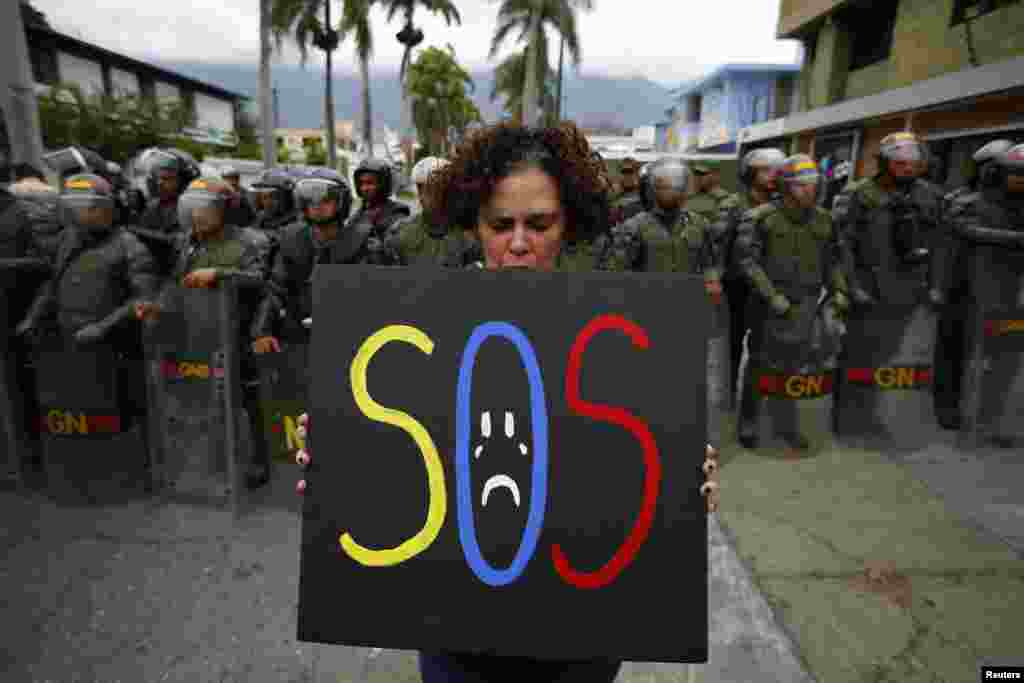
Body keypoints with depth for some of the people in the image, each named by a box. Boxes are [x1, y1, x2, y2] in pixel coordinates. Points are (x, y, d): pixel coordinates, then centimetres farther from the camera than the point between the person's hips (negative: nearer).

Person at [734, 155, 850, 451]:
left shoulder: (823, 220, 7)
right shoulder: (762, 217, -9)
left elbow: (831, 261, 16)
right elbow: (747, 260, -14)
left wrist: (839, 294, 3)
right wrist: (773, 297, -18)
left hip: (806, 303, 4)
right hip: (769, 302, -4)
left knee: (795, 364, 10)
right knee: (761, 363, 5)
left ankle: (786, 423, 25)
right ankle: (748, 423, 21)